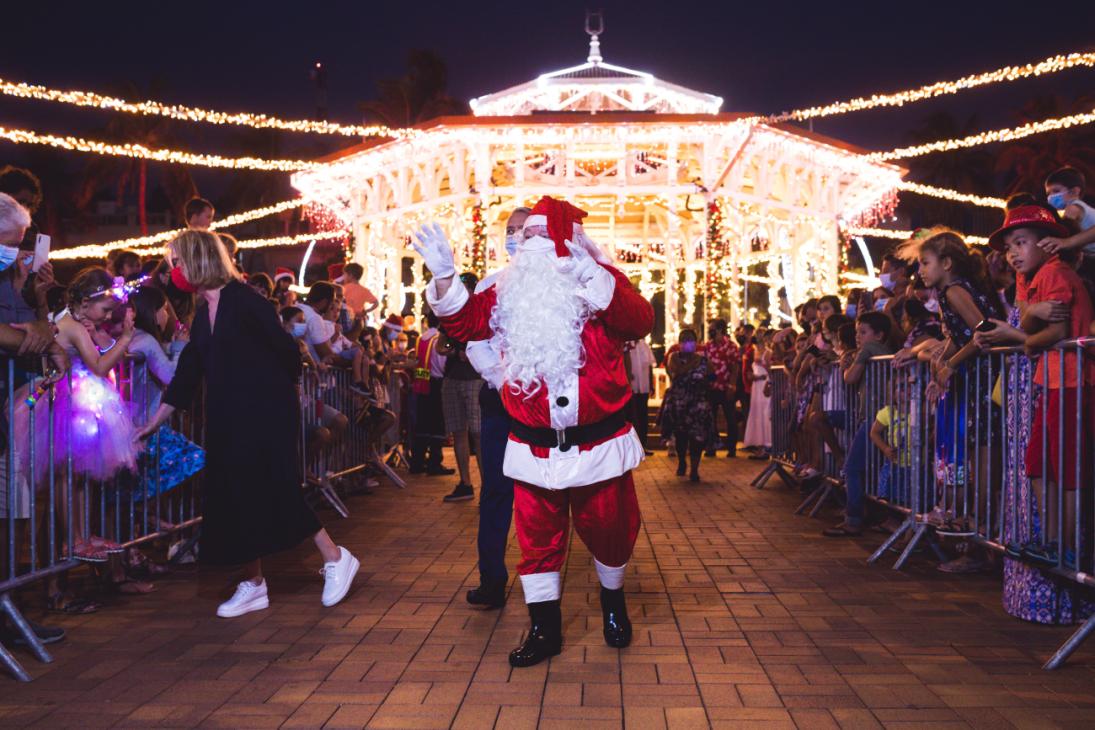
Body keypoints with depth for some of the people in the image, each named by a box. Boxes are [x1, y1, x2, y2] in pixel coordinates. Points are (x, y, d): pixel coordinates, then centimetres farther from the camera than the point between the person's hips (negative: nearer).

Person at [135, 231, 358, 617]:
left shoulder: (242, 299, -11)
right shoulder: (203, 314, 14)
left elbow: (285, 349, -12)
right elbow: (187, 375, 17)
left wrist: (280, 390, 2)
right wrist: (154, 422, 19)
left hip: (266, 411, -8)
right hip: (230, 418, 8)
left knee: (274, 490, -9)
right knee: (238, 496, 8)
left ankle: (335, 558, 5)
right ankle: (253, 584, 18)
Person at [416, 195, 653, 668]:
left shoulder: (602, 281, -5)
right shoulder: (511, 290, 4)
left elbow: (639, 323, -22)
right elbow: (466, 323, -1)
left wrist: (598, 283, -36)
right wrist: (444, 277, -14)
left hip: (598, 443, -2)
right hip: (535, 447, 2)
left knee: (608, 529, 12)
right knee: (537, 535, 8)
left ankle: (613, 602, 40)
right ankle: (544, 629, 23)